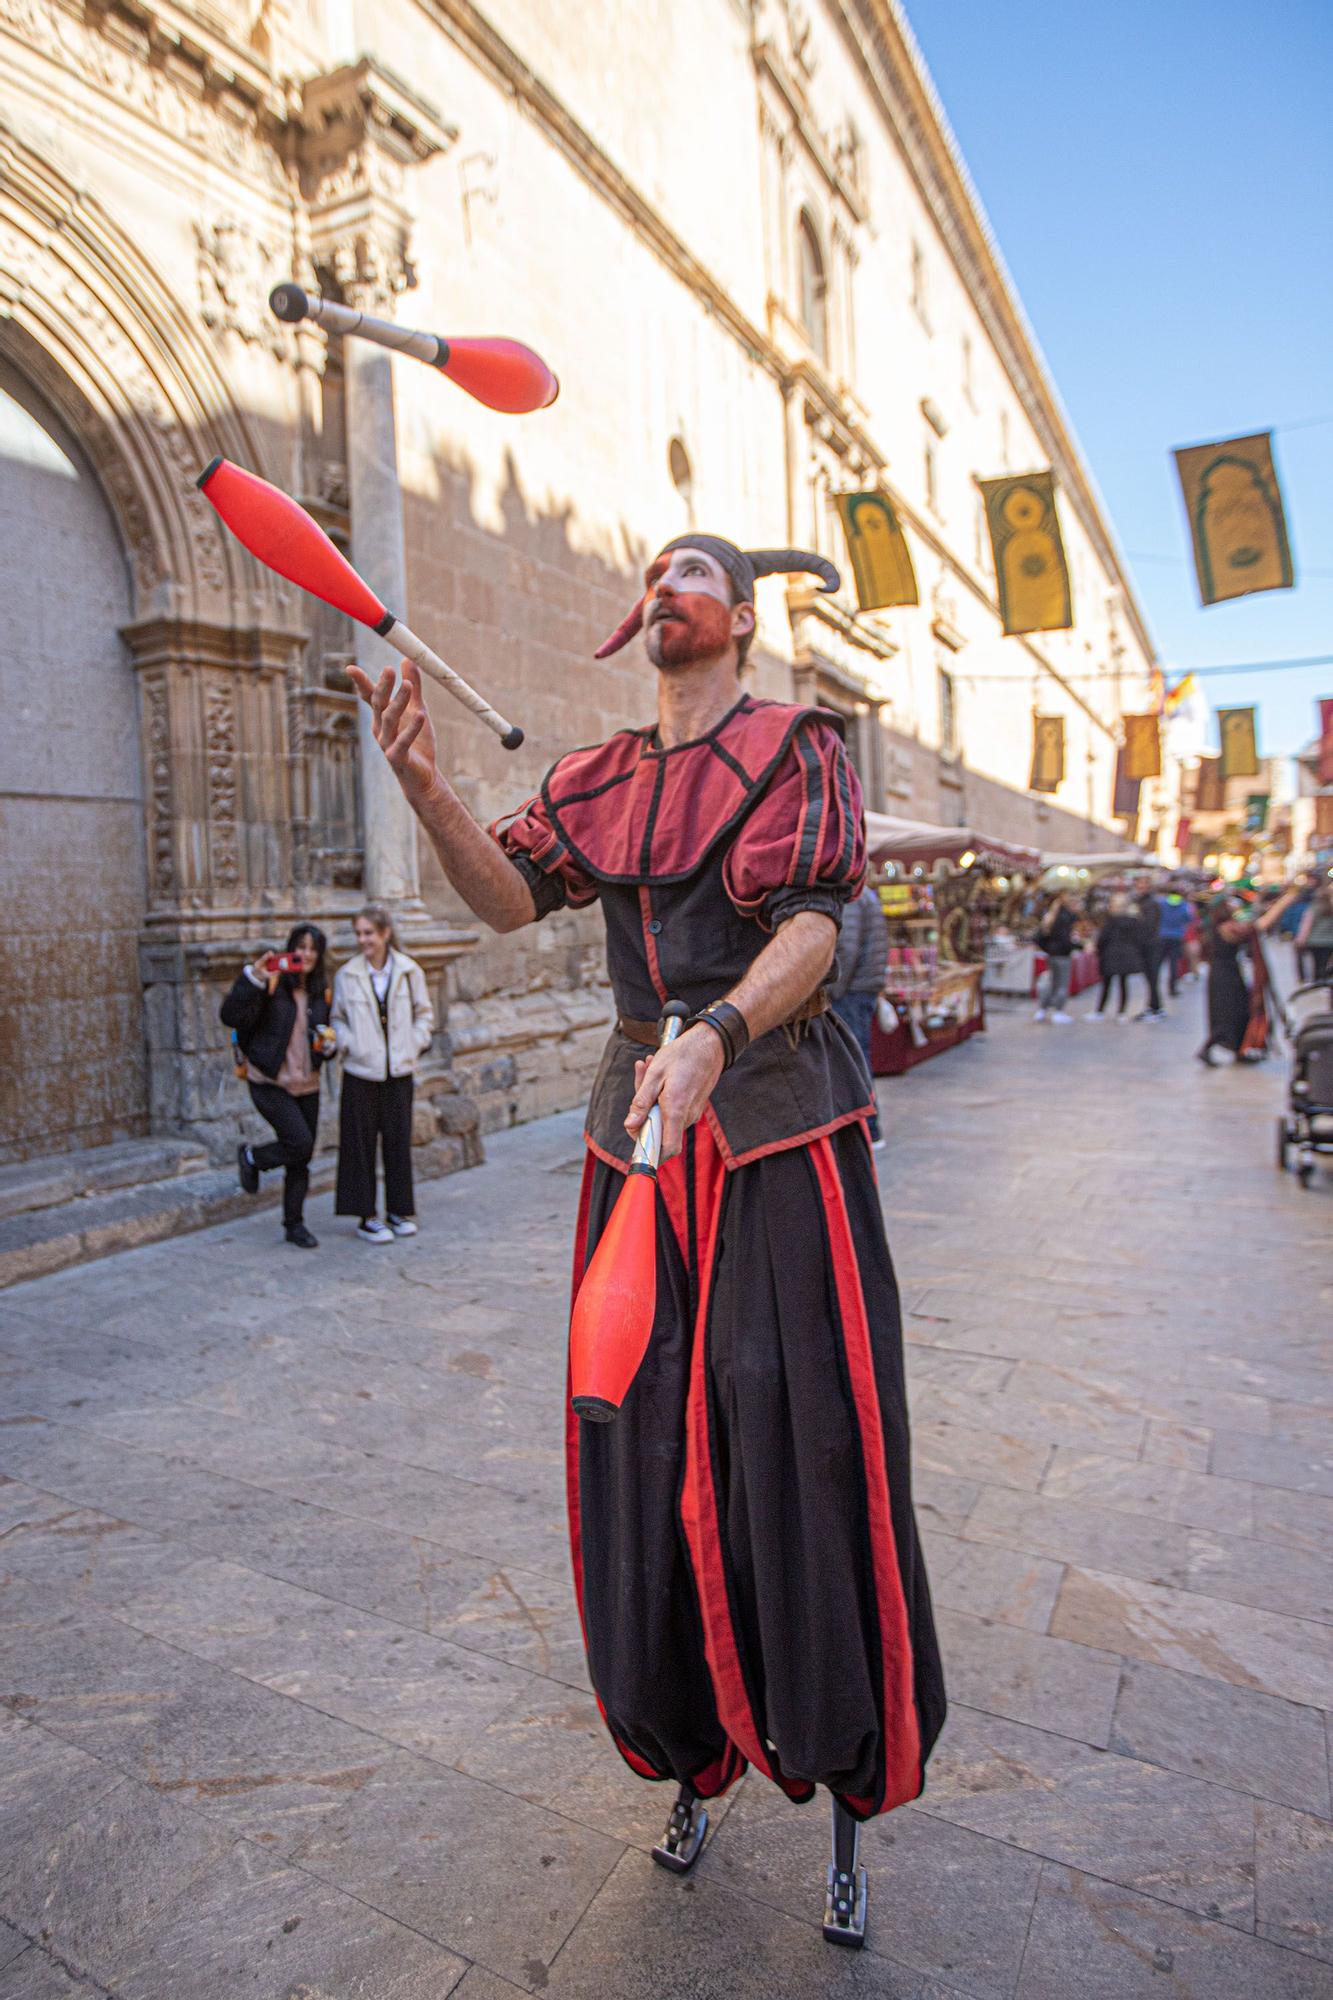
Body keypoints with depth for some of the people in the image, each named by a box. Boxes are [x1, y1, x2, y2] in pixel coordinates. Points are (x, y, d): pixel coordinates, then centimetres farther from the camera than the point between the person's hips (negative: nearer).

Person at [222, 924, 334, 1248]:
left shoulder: (321, 993, 8)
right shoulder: (270, 983, -11)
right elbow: (230, 1017, -22)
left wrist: (329, 1043, -1)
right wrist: (252, 979, -33)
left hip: (306, 1086, 6)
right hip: (270, 1084, -6)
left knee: (301, 1160, 9)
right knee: (300, 1142, -18)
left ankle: (294, 1224, 23)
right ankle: (251, 1157, 12)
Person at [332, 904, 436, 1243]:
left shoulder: (409, 971, 1)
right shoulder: (347, 975, -1)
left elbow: (424, 1013, 11)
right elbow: (338, 1019, 9)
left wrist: (415, 1045, 0)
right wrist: (348, 1045, -7)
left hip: (399, 1072, 1)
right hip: (361, 1073, -1)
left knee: (399, 1141, 7)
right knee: (361, 1144, 2)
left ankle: (399, 1209, 22)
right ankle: (366, 1216, 13)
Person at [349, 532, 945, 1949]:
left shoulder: (797, 748, 0)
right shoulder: (597, 779, 15)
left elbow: (813, 927, -12)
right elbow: (509, 897, 4)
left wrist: (713, 1036, -30)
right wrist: (421, 782, -11)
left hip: (780, 1125, -4)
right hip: (641, 1133, 5)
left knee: (802, 1445, 0)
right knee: (650, 1446, 9)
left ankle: (844, 1803, 22)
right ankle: (691, 1756, 32)